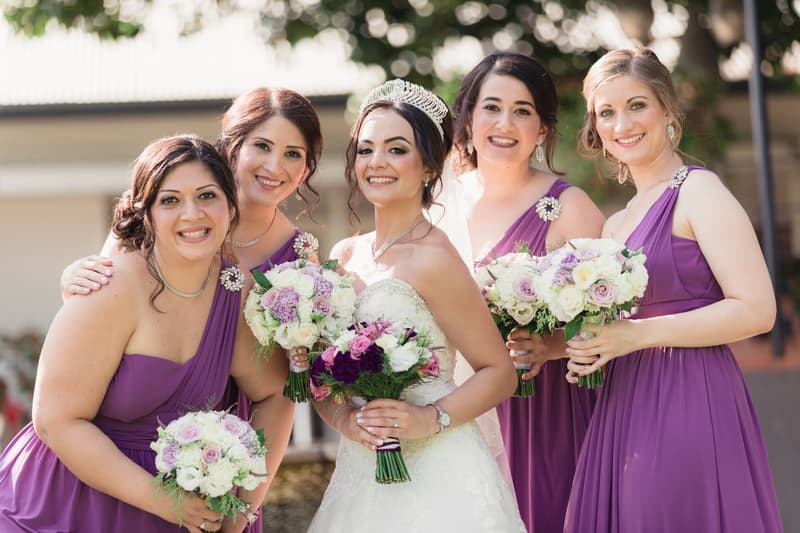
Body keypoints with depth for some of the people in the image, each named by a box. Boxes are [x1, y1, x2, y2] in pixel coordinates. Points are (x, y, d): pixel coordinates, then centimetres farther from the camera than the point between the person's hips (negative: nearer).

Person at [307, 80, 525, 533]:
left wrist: (431, 419, -21)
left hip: (436, 478, -6)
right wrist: (342, 416, -8)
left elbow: (500, 372, -8)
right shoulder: (345, 256, 5)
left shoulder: (431, 257, -13)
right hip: (360, 477, 6)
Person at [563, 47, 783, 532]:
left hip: (689, 402, -7)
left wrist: (637, 334, -16)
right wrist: (592, 349, 2)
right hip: (626, 411, 7)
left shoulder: (698, 191, -6)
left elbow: (757, 310, -14)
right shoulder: (617, 224, 16)